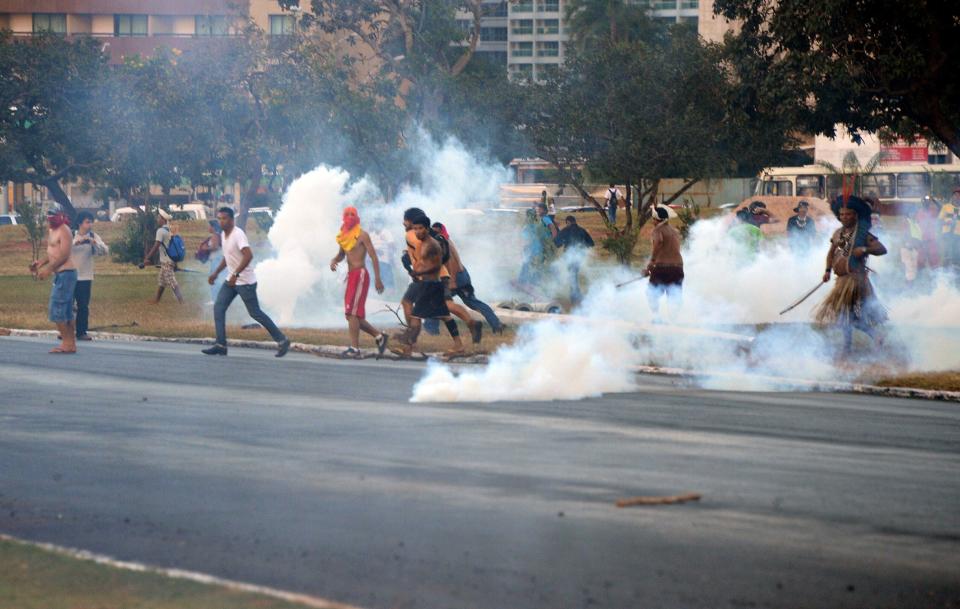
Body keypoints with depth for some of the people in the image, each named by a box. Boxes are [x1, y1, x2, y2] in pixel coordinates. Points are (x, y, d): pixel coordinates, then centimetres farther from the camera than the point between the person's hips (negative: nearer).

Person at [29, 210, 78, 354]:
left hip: (65, 273, -10)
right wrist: (42, 262, 8)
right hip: (60, 274, 10)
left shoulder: (63, 231, -15)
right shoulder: (53, 231, 15)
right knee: (66, 311, 11)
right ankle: (71, 344, 14)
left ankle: (67, 343, -8)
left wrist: (48, 269, -20)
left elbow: (64, 255, -21)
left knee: (56, 309, -10)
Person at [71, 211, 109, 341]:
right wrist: (76, 242, -29)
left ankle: (81, 332, 8)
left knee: (83, 306, 1)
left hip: (85, 277, 1)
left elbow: (105, 251, -7)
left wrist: (94, 243, -24)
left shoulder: (93, 236, 3)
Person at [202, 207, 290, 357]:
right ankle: (220, 345, -3)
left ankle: (282, 341, 9)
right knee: (218, 308, -3)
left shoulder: (238, 234, -20)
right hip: (231, 280, 9)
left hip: (245, 281, -9)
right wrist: (215, 273, 20)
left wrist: (235, 274, -35)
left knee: (255, 313, -2)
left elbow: (248, 256, -32)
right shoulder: (224, 235, 9)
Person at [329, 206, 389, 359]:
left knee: (352, 312, -16)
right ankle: (379, 336, 22)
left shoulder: (362, 235, -6)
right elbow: (341, 255, 30)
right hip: (350, 275, 9)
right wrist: (334, 261, 6)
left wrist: (377, 278, -16)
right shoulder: (344, 236, 16)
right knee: (352, 315, 10)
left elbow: (374, 256, -9)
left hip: (360, 274, -9)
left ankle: (354, 349, -18)